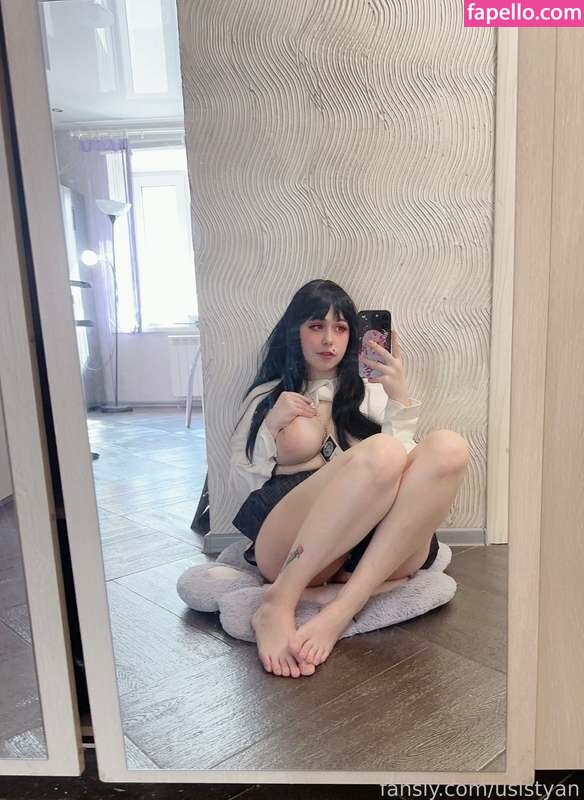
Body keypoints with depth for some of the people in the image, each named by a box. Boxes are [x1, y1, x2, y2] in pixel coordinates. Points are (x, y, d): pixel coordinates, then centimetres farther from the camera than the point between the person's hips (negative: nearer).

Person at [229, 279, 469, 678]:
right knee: (380, 452, -32)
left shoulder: (371, 392, 27)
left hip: (381, 545, 3)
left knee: (447, 447, -27)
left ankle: (338, 611, -33)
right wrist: (271, 425, 0)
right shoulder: (266, 398, 22)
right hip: (293, 549, -3)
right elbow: (241, 488, 13)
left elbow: (405, 466, 11)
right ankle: (278, 604, -31)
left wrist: (400, 398, -1)